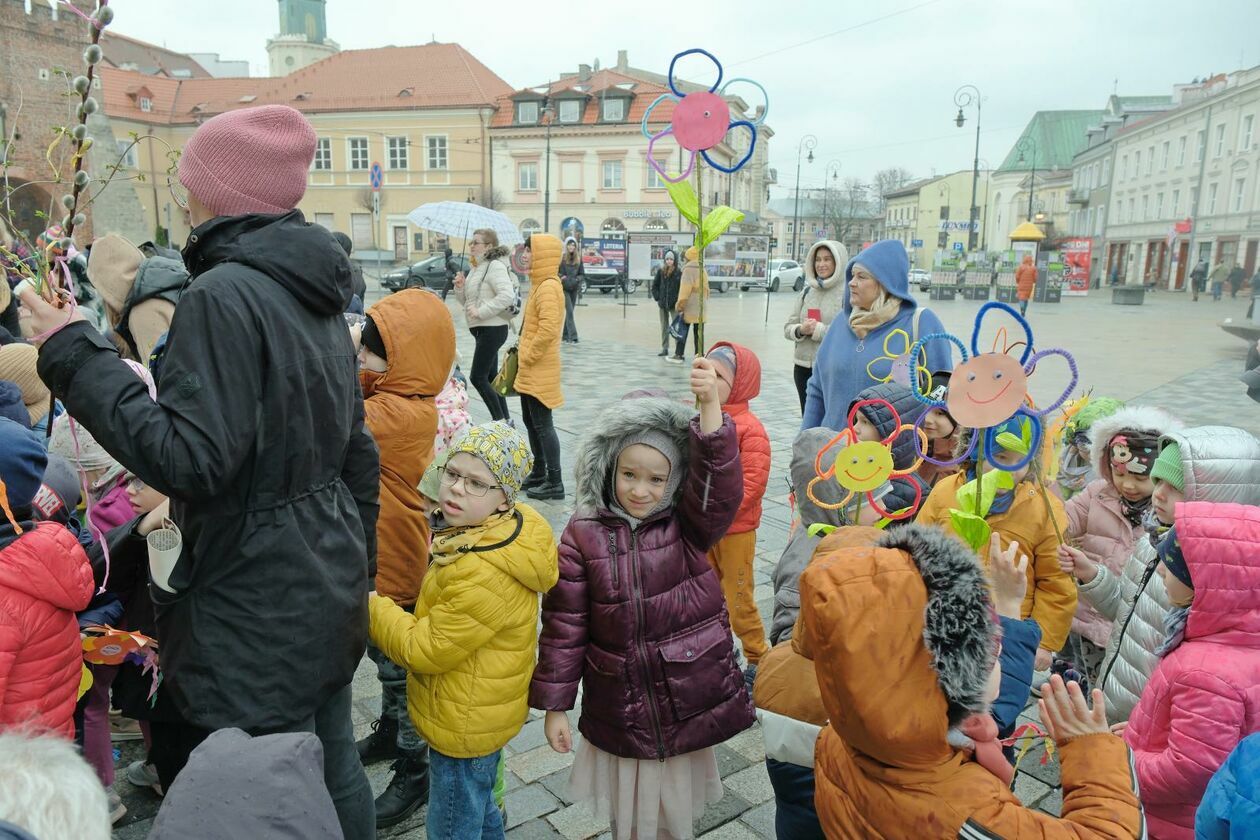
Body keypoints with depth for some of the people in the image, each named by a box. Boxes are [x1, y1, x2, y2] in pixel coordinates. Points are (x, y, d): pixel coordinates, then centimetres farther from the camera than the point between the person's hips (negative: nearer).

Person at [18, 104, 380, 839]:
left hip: (257, 606, -8)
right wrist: (355, 566, 22)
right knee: (333, 767, 21)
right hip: (327, 589, 9)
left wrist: (78, 356, -17)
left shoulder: (224, 294, -18)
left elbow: (189, 458, -25)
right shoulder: (314, 295, 9)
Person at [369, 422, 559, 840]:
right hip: (485, 714, 9)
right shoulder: (505, 530, -6)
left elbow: (424, 649, -25)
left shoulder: (484, 574, -37)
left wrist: (371, 606, -13)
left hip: (464, 727, -9)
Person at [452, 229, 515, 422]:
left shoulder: (495, 266, -12)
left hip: (493, 329, -10)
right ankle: (505, 419, 21)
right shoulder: (477, 268, 17)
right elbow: (467, 301, 21)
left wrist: (480, 311, -24)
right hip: (482, 329, 10)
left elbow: (507, 296, -26)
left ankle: (501, 420, 0)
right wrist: (460, 288, 1)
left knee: (478, 377, -9)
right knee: (490, 377, 14)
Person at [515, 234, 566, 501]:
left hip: (540, 371, -10)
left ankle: (555, 483, 2)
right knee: (531, 422, 18)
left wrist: (528, 357, -19)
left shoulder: (548, 288, -18)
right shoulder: (540, 284, 13)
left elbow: (549, 329, -29)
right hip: (530, 371, 10)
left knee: (542, 425, -5)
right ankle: (539, 473, 30)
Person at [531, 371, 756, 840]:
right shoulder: (583, 536, -10)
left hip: (688, 706, 0)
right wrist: (554, 705, -2)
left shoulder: (687, 527, -8)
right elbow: (564, 625, -5)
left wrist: (709, 405, -41)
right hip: (619, 712, 0)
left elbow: (719, 483, -28)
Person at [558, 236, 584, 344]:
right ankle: (573, 336, -17)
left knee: (569, 312, 9)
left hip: (574, 288, 4)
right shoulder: (561, 258, -5)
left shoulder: (578, 258, 6)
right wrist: (562, 277, -17)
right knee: (569, 311, -13)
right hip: (564, 288, -4)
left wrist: (577, 279, -9)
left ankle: (566, 336, 17)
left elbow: (582, 273, 10)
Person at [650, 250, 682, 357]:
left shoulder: (679, 273, -6)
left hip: (674, 304, -4)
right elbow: (654, 286, 11)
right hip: (662, 304, 4)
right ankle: (664, 348, 19)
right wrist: (657, 299, 3)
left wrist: (678, 301, -11)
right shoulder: (660, 271, 4)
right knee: (664, 327, 11)